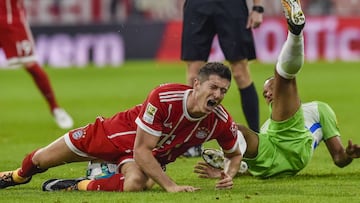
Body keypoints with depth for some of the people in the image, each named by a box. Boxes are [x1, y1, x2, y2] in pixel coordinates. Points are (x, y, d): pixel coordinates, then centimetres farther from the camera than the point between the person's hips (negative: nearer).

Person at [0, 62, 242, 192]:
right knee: (41, 160, 9)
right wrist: (170, 185, -38)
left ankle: (80, 186, -9)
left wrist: (229, 175, -21)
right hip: (121, 133, -1)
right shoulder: (163, 97, -35)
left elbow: (235, 154, 1)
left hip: (153, 157, 2)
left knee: (135, 183, -37)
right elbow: (141, 150, -32)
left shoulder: (221, 121, -22)